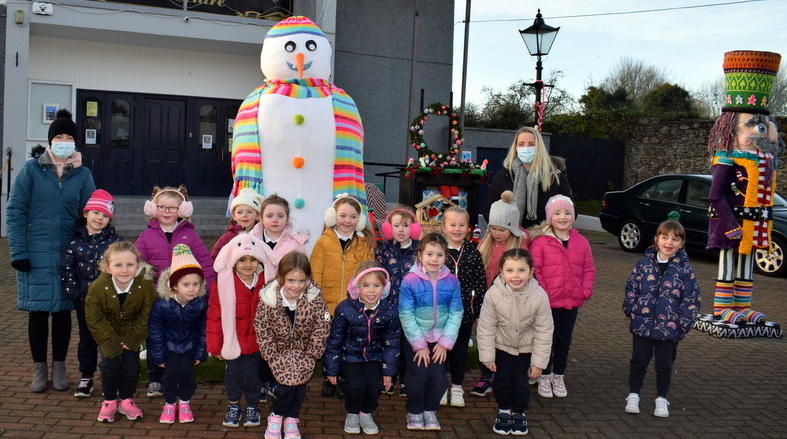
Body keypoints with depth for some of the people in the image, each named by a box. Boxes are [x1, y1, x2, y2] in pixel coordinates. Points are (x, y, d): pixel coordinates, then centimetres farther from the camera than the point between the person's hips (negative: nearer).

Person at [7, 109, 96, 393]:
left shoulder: (83, 174, 3)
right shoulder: (31, 169, -2)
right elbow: (15, 212, -3)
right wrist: (18, 252, -10)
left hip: (69, 254, 1)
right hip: (36, 254, -1)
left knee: (63, 311, 9)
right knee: (37, 311, 6)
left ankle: (59, 366, 23)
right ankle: (39, 368, 20)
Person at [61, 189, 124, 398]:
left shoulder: (117, 242, -2)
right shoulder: (75, 242, 1)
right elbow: (66, 271, 0)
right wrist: (76, 294, -9)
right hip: (84, 302, 1)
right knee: (87, 340, 13)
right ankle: (86, 377, 26)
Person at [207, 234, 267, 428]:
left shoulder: (266, 283, -6)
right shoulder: (222, 284, -11)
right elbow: (214, 317, -6)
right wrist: (215, 346, -4)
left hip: (256, 342, 1)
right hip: (232, 341, -1)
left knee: (252, 374, 7)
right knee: (233, 373, 8)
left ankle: (253, 406, 31)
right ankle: (233, 405, 32)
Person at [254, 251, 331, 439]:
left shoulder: (316, 300, -14)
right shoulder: (268, 299, -15)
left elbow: (321, 331, -9)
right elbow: (262, 330, -9)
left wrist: (309, 357, -10)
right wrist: (272, 357, -12)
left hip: (304, 352, 1)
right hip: (279, 351, -1)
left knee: (299, 377, -20)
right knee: (287, 374, -22)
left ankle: (290, 419, 3)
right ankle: (276, 415, 2)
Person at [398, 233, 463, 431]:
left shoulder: (451, 281, -8)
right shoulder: (410, 281, -16)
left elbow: (455, 314, -5)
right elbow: (406, 316, -14)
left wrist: (445, 343, -9)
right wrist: (419, 345, -13)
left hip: (439, 339, 2)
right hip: (415, 338, -2)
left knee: (438, 375, -3)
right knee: (419, 374, -8)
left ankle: (430, 410, 23)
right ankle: (414, 412, 18)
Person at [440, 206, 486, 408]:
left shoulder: (473, 253, -3)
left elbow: (481, 284, 0)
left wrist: (480, 311, -1)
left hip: (464, 311, 2)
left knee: (460, 350, 13)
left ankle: (457, 387, 29)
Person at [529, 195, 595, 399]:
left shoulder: (581, 242, 5)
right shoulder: (540, 241, -10)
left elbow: (589, 269, 10)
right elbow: (534, 270, -11)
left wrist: (586, 291, -2)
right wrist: (542, 293, -16)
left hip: (571, 302, 4)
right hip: (547, 302, -4)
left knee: (564, 340, 15)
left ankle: (558, 376, 31)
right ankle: (544, 377, 23)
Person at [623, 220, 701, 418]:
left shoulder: (685, 269, -5)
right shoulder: (645, 263, -2)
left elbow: (691, 298, -2)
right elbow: (631, 286, 4)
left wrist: (684, 322, -7)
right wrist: (631, 310, -2)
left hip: (669, 327, -1)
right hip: (642, 324, 1)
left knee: (664, 364, 11)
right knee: (639, 360, 11)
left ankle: (661, 399, 27)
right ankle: (633, 395, 24)